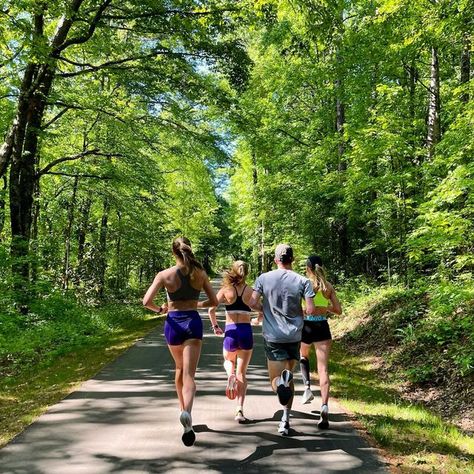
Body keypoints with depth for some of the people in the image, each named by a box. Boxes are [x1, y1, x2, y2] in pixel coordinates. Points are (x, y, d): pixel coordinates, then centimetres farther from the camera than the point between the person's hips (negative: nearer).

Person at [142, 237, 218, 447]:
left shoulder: (165, 274, -6)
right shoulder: (200, 273, 0)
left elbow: (146, 301, -12)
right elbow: (213, 301, 3)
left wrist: (159, 309, 8)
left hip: (173, 323, 1)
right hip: (193, 322, 0)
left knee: (179, 368, 25)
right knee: (189, 374, -5)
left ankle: (183, 409, 39)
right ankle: (187, 412, -31)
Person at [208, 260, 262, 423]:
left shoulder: (225, 290, 0)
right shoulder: (251, 291, 1)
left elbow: (211, 309, -8)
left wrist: (215, 326, 6)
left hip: (230, 332, 0)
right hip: (246, 332, 0)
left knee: (228, 361, 29)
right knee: (242, 373, 9)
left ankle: (230, 374, -5)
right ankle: (240, 410, 2)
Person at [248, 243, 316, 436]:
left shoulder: (263, 278, -2)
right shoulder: (302, 281, -3)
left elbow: (252, 303, -9)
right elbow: (310, 310, -9)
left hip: (272, 335, -1)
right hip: (294, 335, 1)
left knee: (275, 380, 4)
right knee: (289, 375, 18)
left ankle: (281, 380, -33)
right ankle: (285, 420, 15)